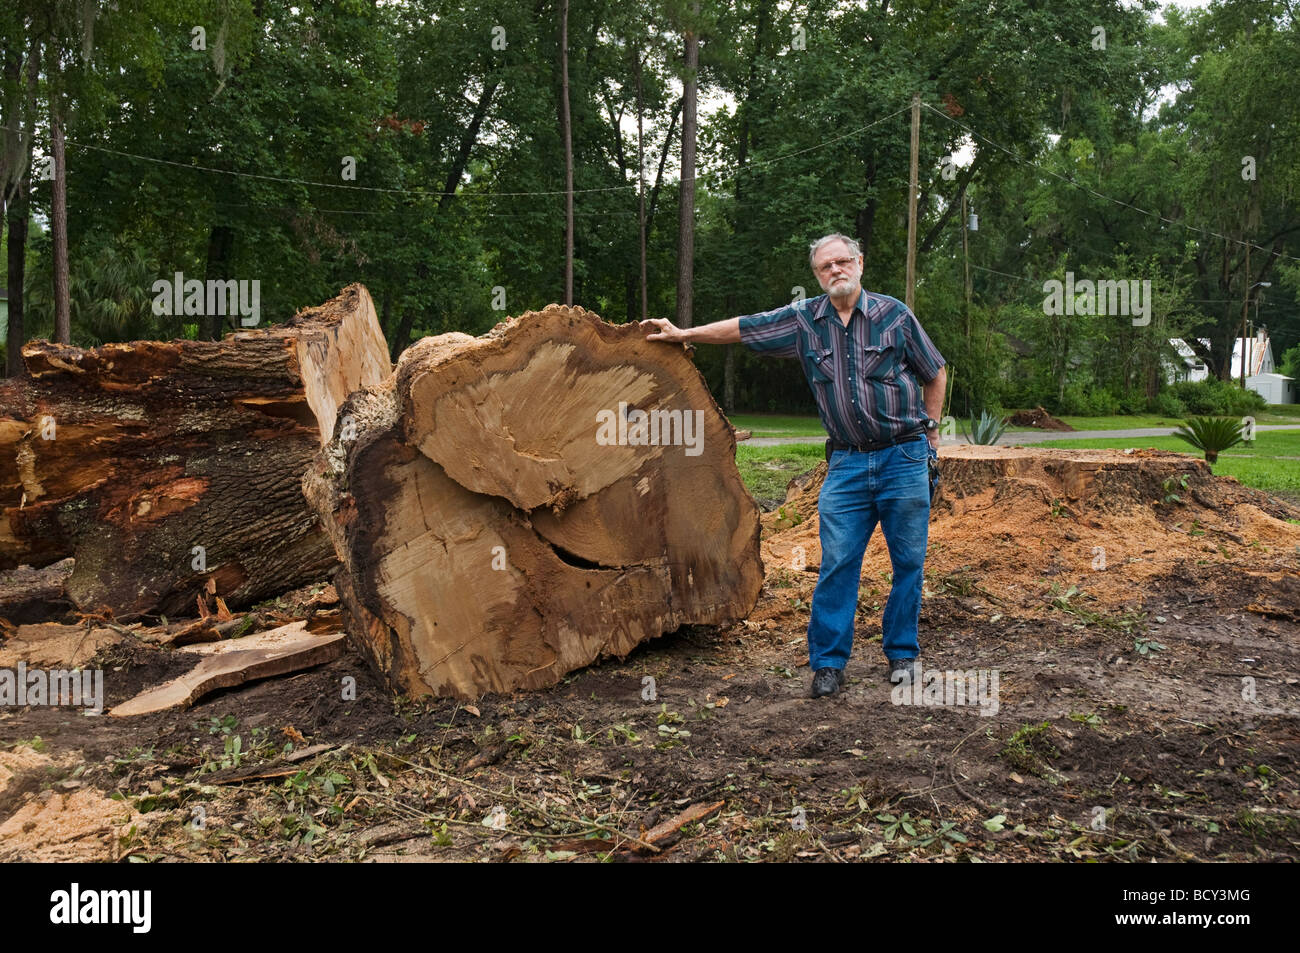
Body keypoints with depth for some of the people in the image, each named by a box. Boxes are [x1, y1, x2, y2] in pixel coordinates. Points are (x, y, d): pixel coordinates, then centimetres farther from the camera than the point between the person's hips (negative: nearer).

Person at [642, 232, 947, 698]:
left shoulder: (894, 314, -1)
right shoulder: (804, 320, 3)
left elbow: (935, 372, 10)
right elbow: (743, 327, 10)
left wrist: (930, 428, 10)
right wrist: (683, 334, 13)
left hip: (904, 457, -1)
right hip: (847, 463, 1)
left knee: (908, 560, 5)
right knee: (837, 563, -3)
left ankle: (902, 653, 20)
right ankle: (827, 662, 6)